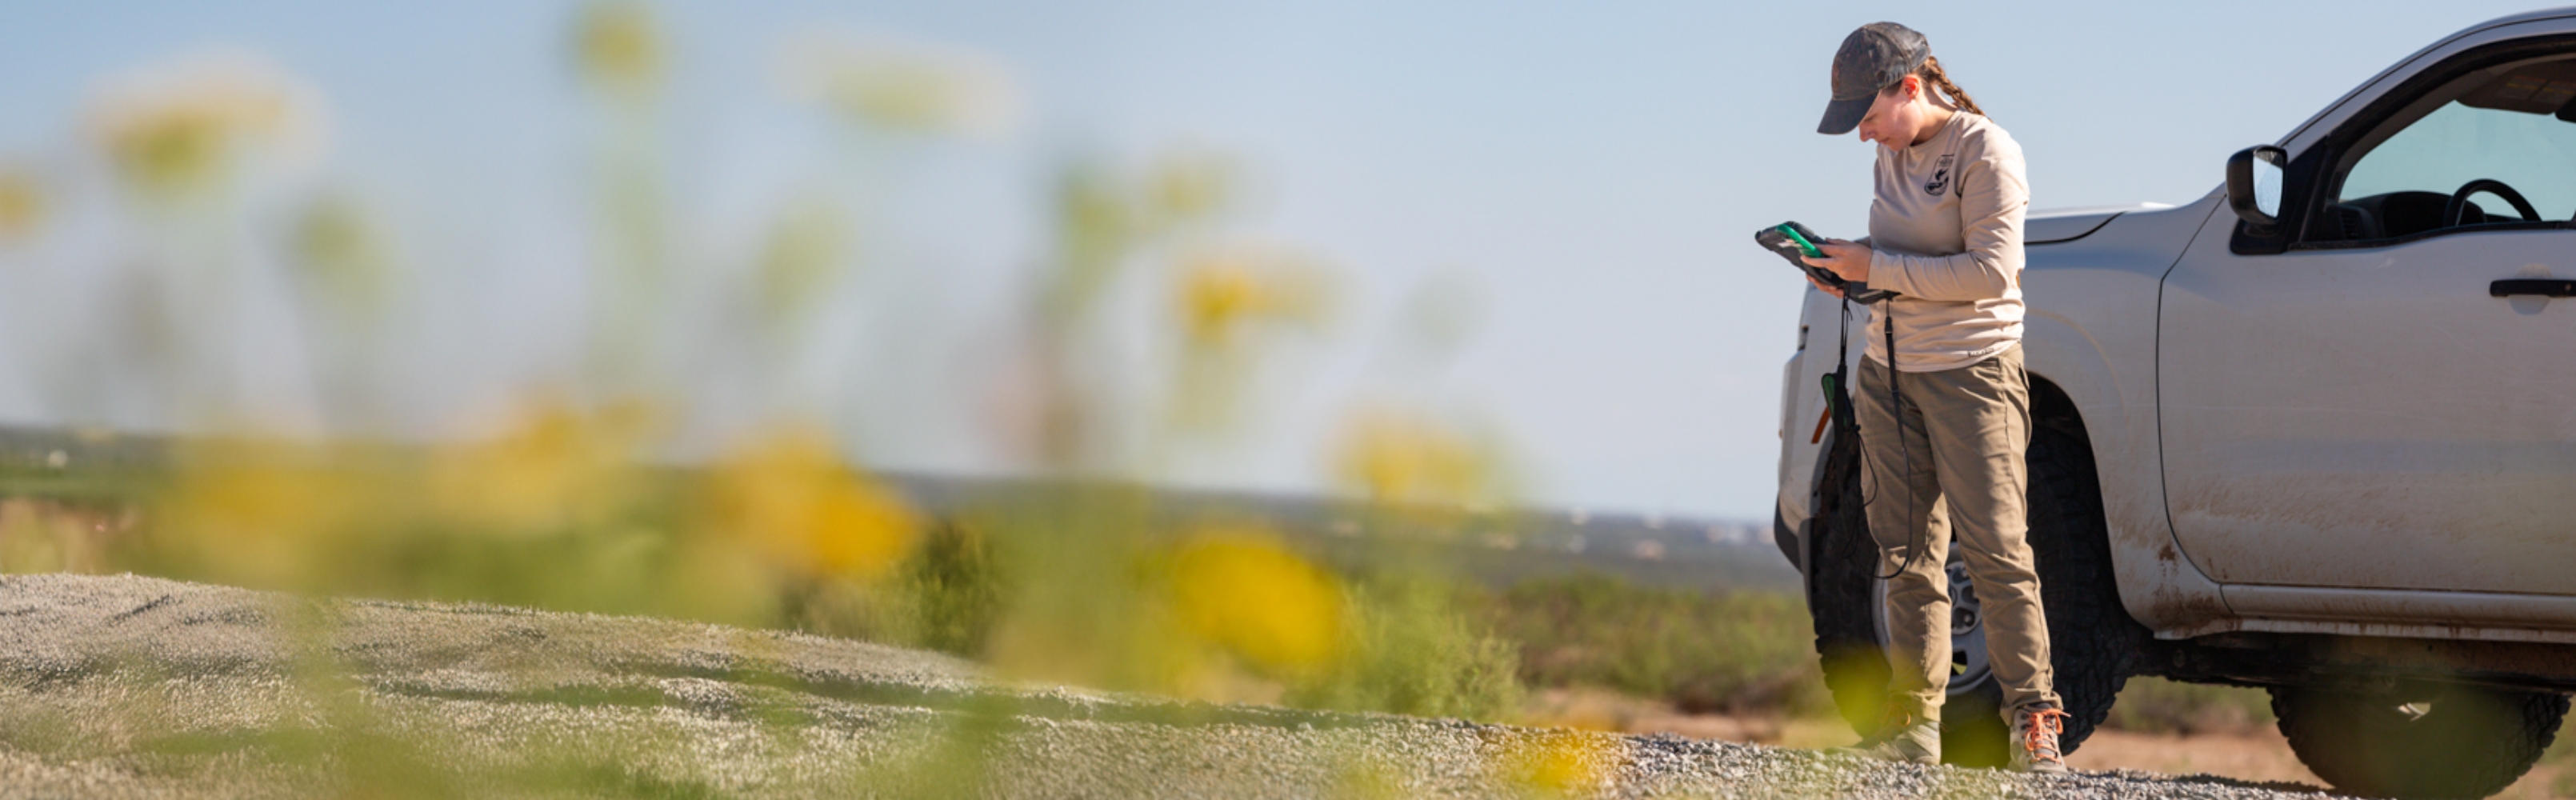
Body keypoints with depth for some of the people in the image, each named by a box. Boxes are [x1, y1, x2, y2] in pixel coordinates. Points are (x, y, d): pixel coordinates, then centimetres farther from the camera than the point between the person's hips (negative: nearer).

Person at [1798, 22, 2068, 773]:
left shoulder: (1985, 150, -11)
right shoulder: (1893, 154, 12)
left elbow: (1992, 271, -19)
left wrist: (1878, 268, -17)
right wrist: (1847, 270, 1)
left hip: (1971, 372, -7)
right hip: (1889, 371, 7)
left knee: (1994, 550, -9)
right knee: (1908, 556, 4)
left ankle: (2034, 721, -6)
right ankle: (1914, 723, 6)